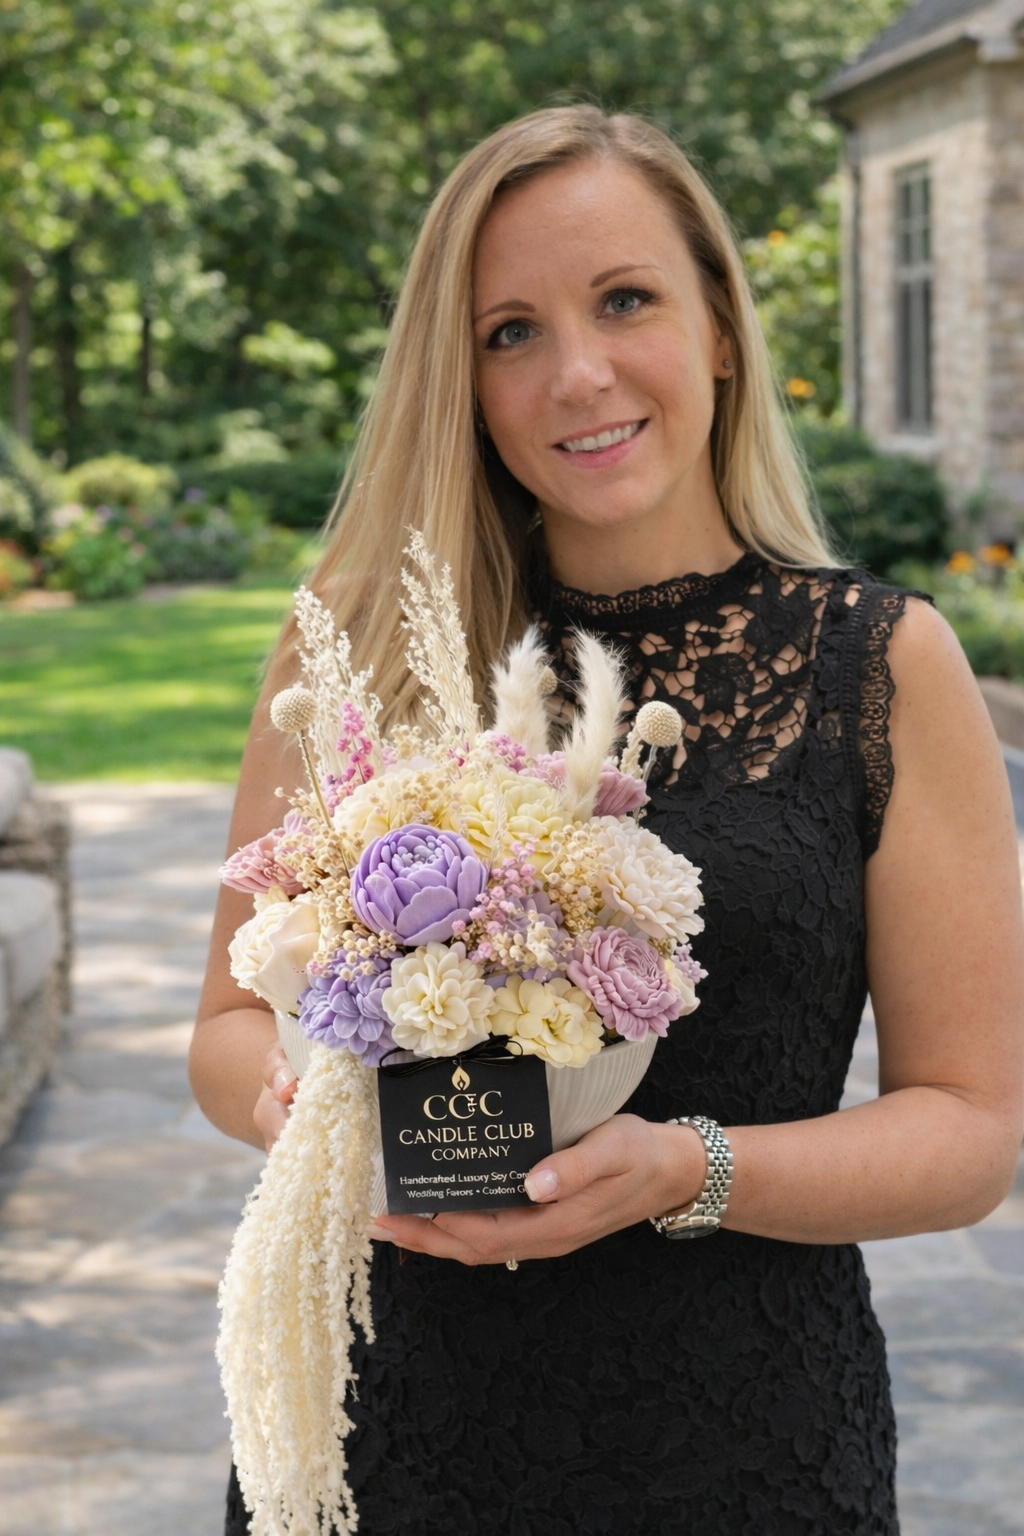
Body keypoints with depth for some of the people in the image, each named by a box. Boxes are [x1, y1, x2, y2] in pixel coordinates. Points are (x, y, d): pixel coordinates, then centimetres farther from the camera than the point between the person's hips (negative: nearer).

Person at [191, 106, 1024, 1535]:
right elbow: (235, 1020, 6)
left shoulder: (884, 664, -5)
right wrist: (300, 1096, -17)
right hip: (388, 1409, 1)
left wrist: (683, 1170, -20)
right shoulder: (365, 645, -1)